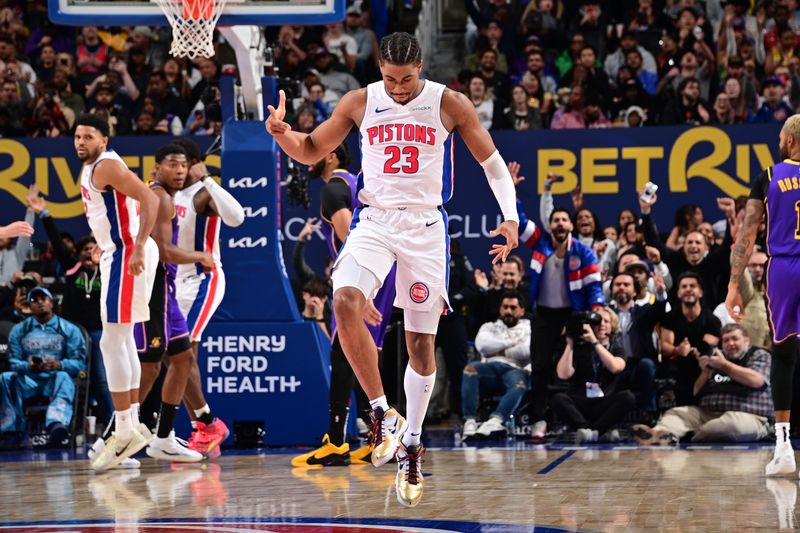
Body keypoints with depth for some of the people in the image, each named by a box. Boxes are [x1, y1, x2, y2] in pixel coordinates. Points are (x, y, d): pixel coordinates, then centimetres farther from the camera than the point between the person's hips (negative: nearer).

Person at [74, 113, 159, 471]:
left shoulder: (106, 166, -13)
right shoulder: (92, 169, 17)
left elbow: (149, 200, -24)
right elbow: (137, 199, 28)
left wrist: (138, 248, -31)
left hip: (126, 255, -11)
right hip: (117, 254, 11)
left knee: (112, 342, -11)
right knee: (124, 340, 14)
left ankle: (124, 432, -12)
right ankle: (132, 425, 19)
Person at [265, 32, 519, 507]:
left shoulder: (450, 105, -4)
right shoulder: (360, 103, 0)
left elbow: (493, 164, 3)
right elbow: (311, 152, 10)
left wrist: (511, 218, -11)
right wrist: (283, 133, -12)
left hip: (425, 227, -1)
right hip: (375, 222, 1)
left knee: (422, 342, 3)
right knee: (346, 300, -28)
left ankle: (411, 447, 18)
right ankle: (383, 414, -18)